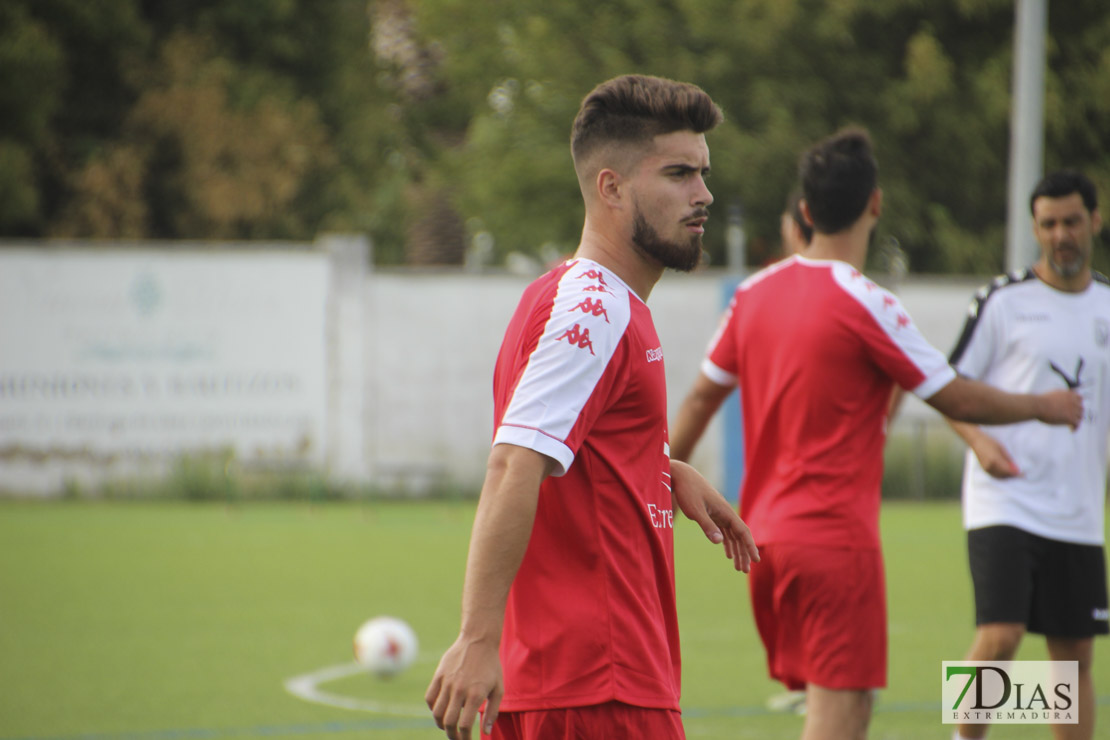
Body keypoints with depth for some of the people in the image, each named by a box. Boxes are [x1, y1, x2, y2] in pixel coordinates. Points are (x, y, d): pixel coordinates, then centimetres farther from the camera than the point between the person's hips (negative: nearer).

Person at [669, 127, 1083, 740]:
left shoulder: (755, 294, 6)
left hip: (764, 532, 7)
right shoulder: (864, 304, -14)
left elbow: (702, 395, 14)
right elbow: (955, 398, -8)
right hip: (837, 539, -7)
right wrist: (1045, 407, 8)